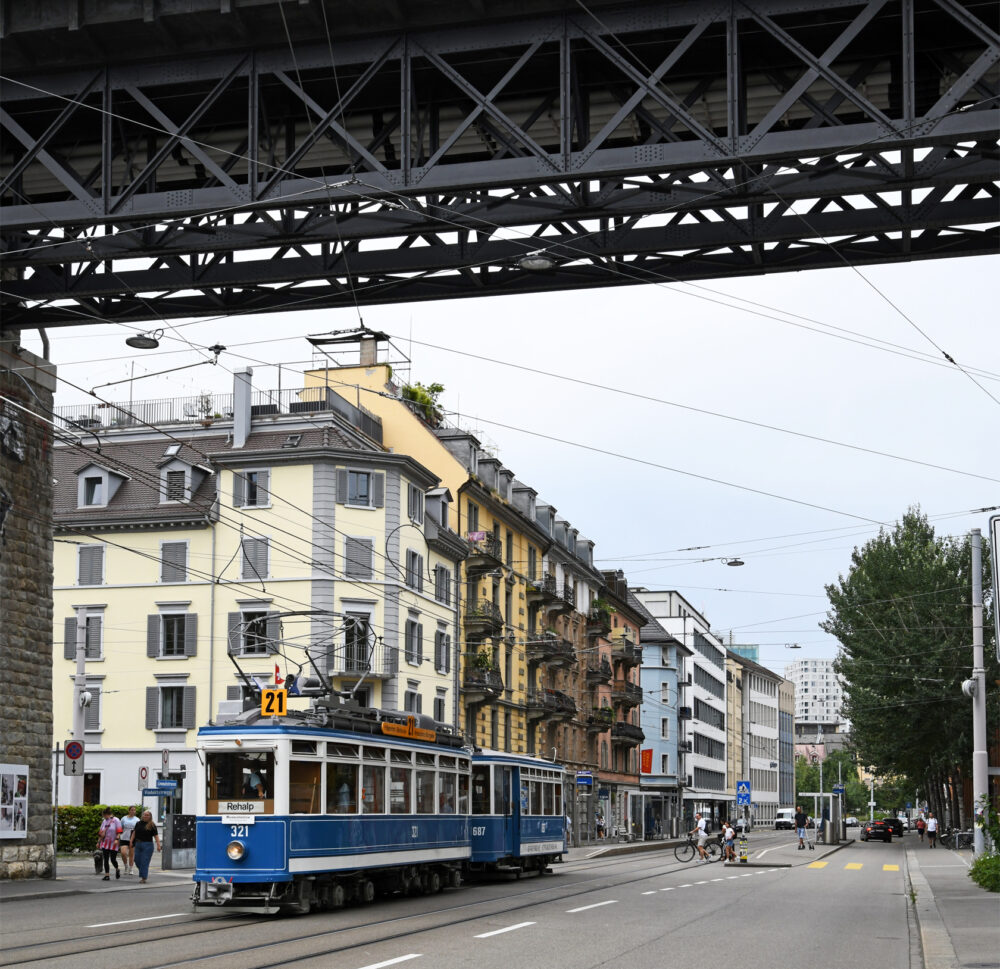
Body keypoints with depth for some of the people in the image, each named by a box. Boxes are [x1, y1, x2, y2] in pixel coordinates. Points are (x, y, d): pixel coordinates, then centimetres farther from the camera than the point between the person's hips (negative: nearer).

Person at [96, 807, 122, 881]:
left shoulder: (116, 820, -4)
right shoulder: (104, 821, 12)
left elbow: (119, 831, -10)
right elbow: (101, 833, 17)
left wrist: (116, 839, -21)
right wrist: (98, 842, 15)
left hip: (113, 844, -5)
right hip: (105, 844, 5)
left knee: (113, 860, -3)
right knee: (106, 860, -1)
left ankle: (117, 870, 27)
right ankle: (107, 875, 2)